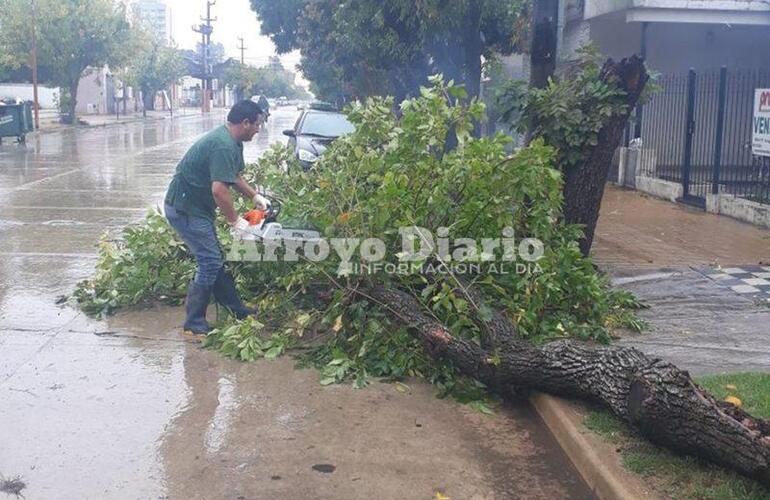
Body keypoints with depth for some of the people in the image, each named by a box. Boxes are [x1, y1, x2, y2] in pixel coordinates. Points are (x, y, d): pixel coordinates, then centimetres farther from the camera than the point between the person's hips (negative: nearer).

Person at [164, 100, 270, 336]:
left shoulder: (232, 142, 9)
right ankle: (194, 324, 0)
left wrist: (255, 196, 13)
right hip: (185, 210, -10)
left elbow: (234, 176, 23)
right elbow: (219, 189, -31)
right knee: (209, 262, -8)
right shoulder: (223, 146, -25)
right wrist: (235, 220, -20)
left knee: (214, 259, 15)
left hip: (196, 208, 10)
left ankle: (236, 309, 25)